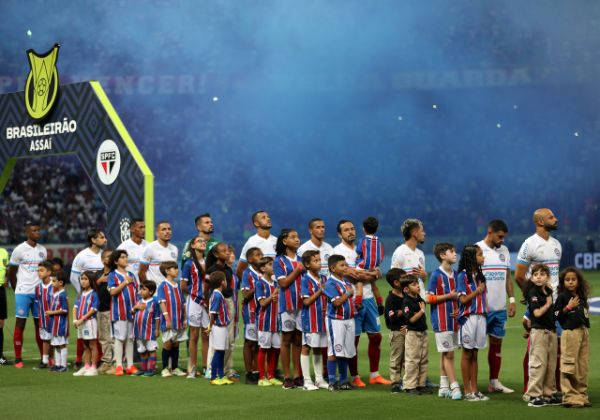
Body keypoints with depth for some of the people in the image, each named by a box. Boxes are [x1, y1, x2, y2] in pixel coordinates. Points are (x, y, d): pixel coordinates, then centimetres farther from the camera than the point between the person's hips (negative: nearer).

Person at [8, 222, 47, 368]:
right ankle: (18, 359, 1)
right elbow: (11, 273, 1)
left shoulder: (42, 250, 10)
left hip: (38, 292, 4)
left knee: (40, 324, 5)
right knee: (20, 324, -2)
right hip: (23, 293, -4)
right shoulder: (19, 250, -5)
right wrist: (17, 291, 3)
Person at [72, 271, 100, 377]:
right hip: (80, 323, 7)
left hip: (90, 321, -7)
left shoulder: (93, 294, -9)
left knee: (92, 345, -1)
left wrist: (82, 319, -18)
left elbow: (93, 309, -16)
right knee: (86, 346, 14)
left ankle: (93, 368, 1)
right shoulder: (81, 294, 13)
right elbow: (75, 307, 11)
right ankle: (86, 367, 19)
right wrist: (75, 319, -4)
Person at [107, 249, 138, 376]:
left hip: (132, 311, 5)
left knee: (130, 338, 7)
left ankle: (130, 365, 11)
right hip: (119, 311, -5)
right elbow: (113, 291, -14)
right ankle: (118, 366, -4)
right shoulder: (113, 275, -2)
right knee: (119, 338, -5)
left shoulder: (131, 275, 15)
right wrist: (125, 282, -13)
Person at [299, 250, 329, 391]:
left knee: (318, 349, 12)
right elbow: (306, 301, -13)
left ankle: (319, 379, 20)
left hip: (322, 318, 6)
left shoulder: (323, 278, 10)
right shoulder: (305, 280, -9)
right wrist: (320, 291, -13)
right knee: (306, 348, 2)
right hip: (309, 319, -6)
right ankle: (307, 380, 6)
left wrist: (326, 307, -2)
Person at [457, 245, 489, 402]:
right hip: (468, 318, -6)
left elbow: (483, 297, 15)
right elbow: (463, 299, -12)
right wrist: (477, 291, -19)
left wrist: (485, 315, 9)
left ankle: (474, 390, 12)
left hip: (481, 317, 6)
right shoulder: (462, 276, -8)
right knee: (467, 355, 1)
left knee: (474, 355, 9)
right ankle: (467, 392, 5)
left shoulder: (479, 275, 12)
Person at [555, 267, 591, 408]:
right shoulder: (562, 296, -1)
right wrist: (568, 307, -16)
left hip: (584, 332, 7)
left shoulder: (582, 297, 16)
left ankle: (582, 395, 16)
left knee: (583, 366, 9)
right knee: (569, 365, -7)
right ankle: (570, 396, -6)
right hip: (570, 332, -7)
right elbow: (556, 315, -8)